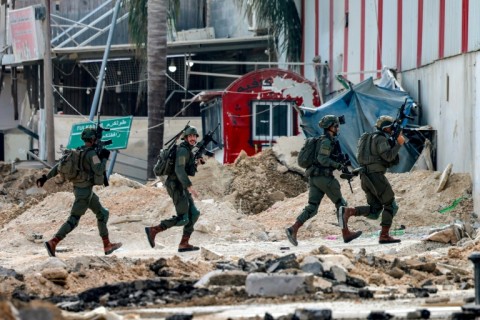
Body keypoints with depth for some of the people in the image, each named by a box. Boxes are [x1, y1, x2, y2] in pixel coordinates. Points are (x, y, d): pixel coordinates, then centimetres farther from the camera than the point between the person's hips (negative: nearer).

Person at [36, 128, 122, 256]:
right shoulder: (92, 153, -16)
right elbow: (99, 171, -22)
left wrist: (45, 177, 7)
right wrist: (104, 158, -6)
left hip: (78, 188, 9)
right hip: (85, 191, -9)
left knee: (103, 214, 18)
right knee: (73, 220, -9)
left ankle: (107, 245, 22)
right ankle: (52, 243, -16)